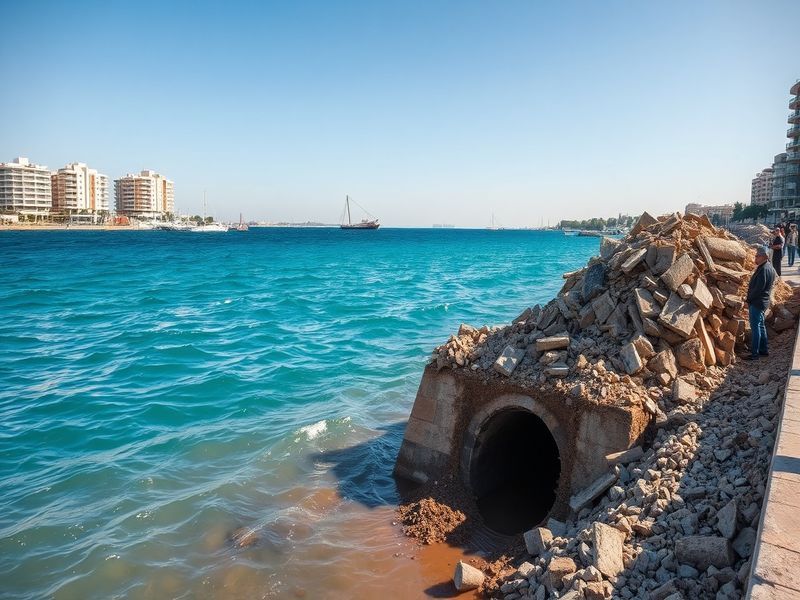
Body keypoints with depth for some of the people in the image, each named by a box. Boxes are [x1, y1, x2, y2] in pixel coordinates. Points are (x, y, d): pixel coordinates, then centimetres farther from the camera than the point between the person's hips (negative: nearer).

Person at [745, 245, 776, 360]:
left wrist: (749, 299, -12)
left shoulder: (763, 269, -21)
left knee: (755, 327, -6)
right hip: (763, 301, 10)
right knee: (761, 325, 18)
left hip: (757, 302, -10)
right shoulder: (769, 267, 12)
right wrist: (751, 298, 14)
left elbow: (758, 288, -24)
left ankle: (754, 353, -3)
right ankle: (763, 350, 27)